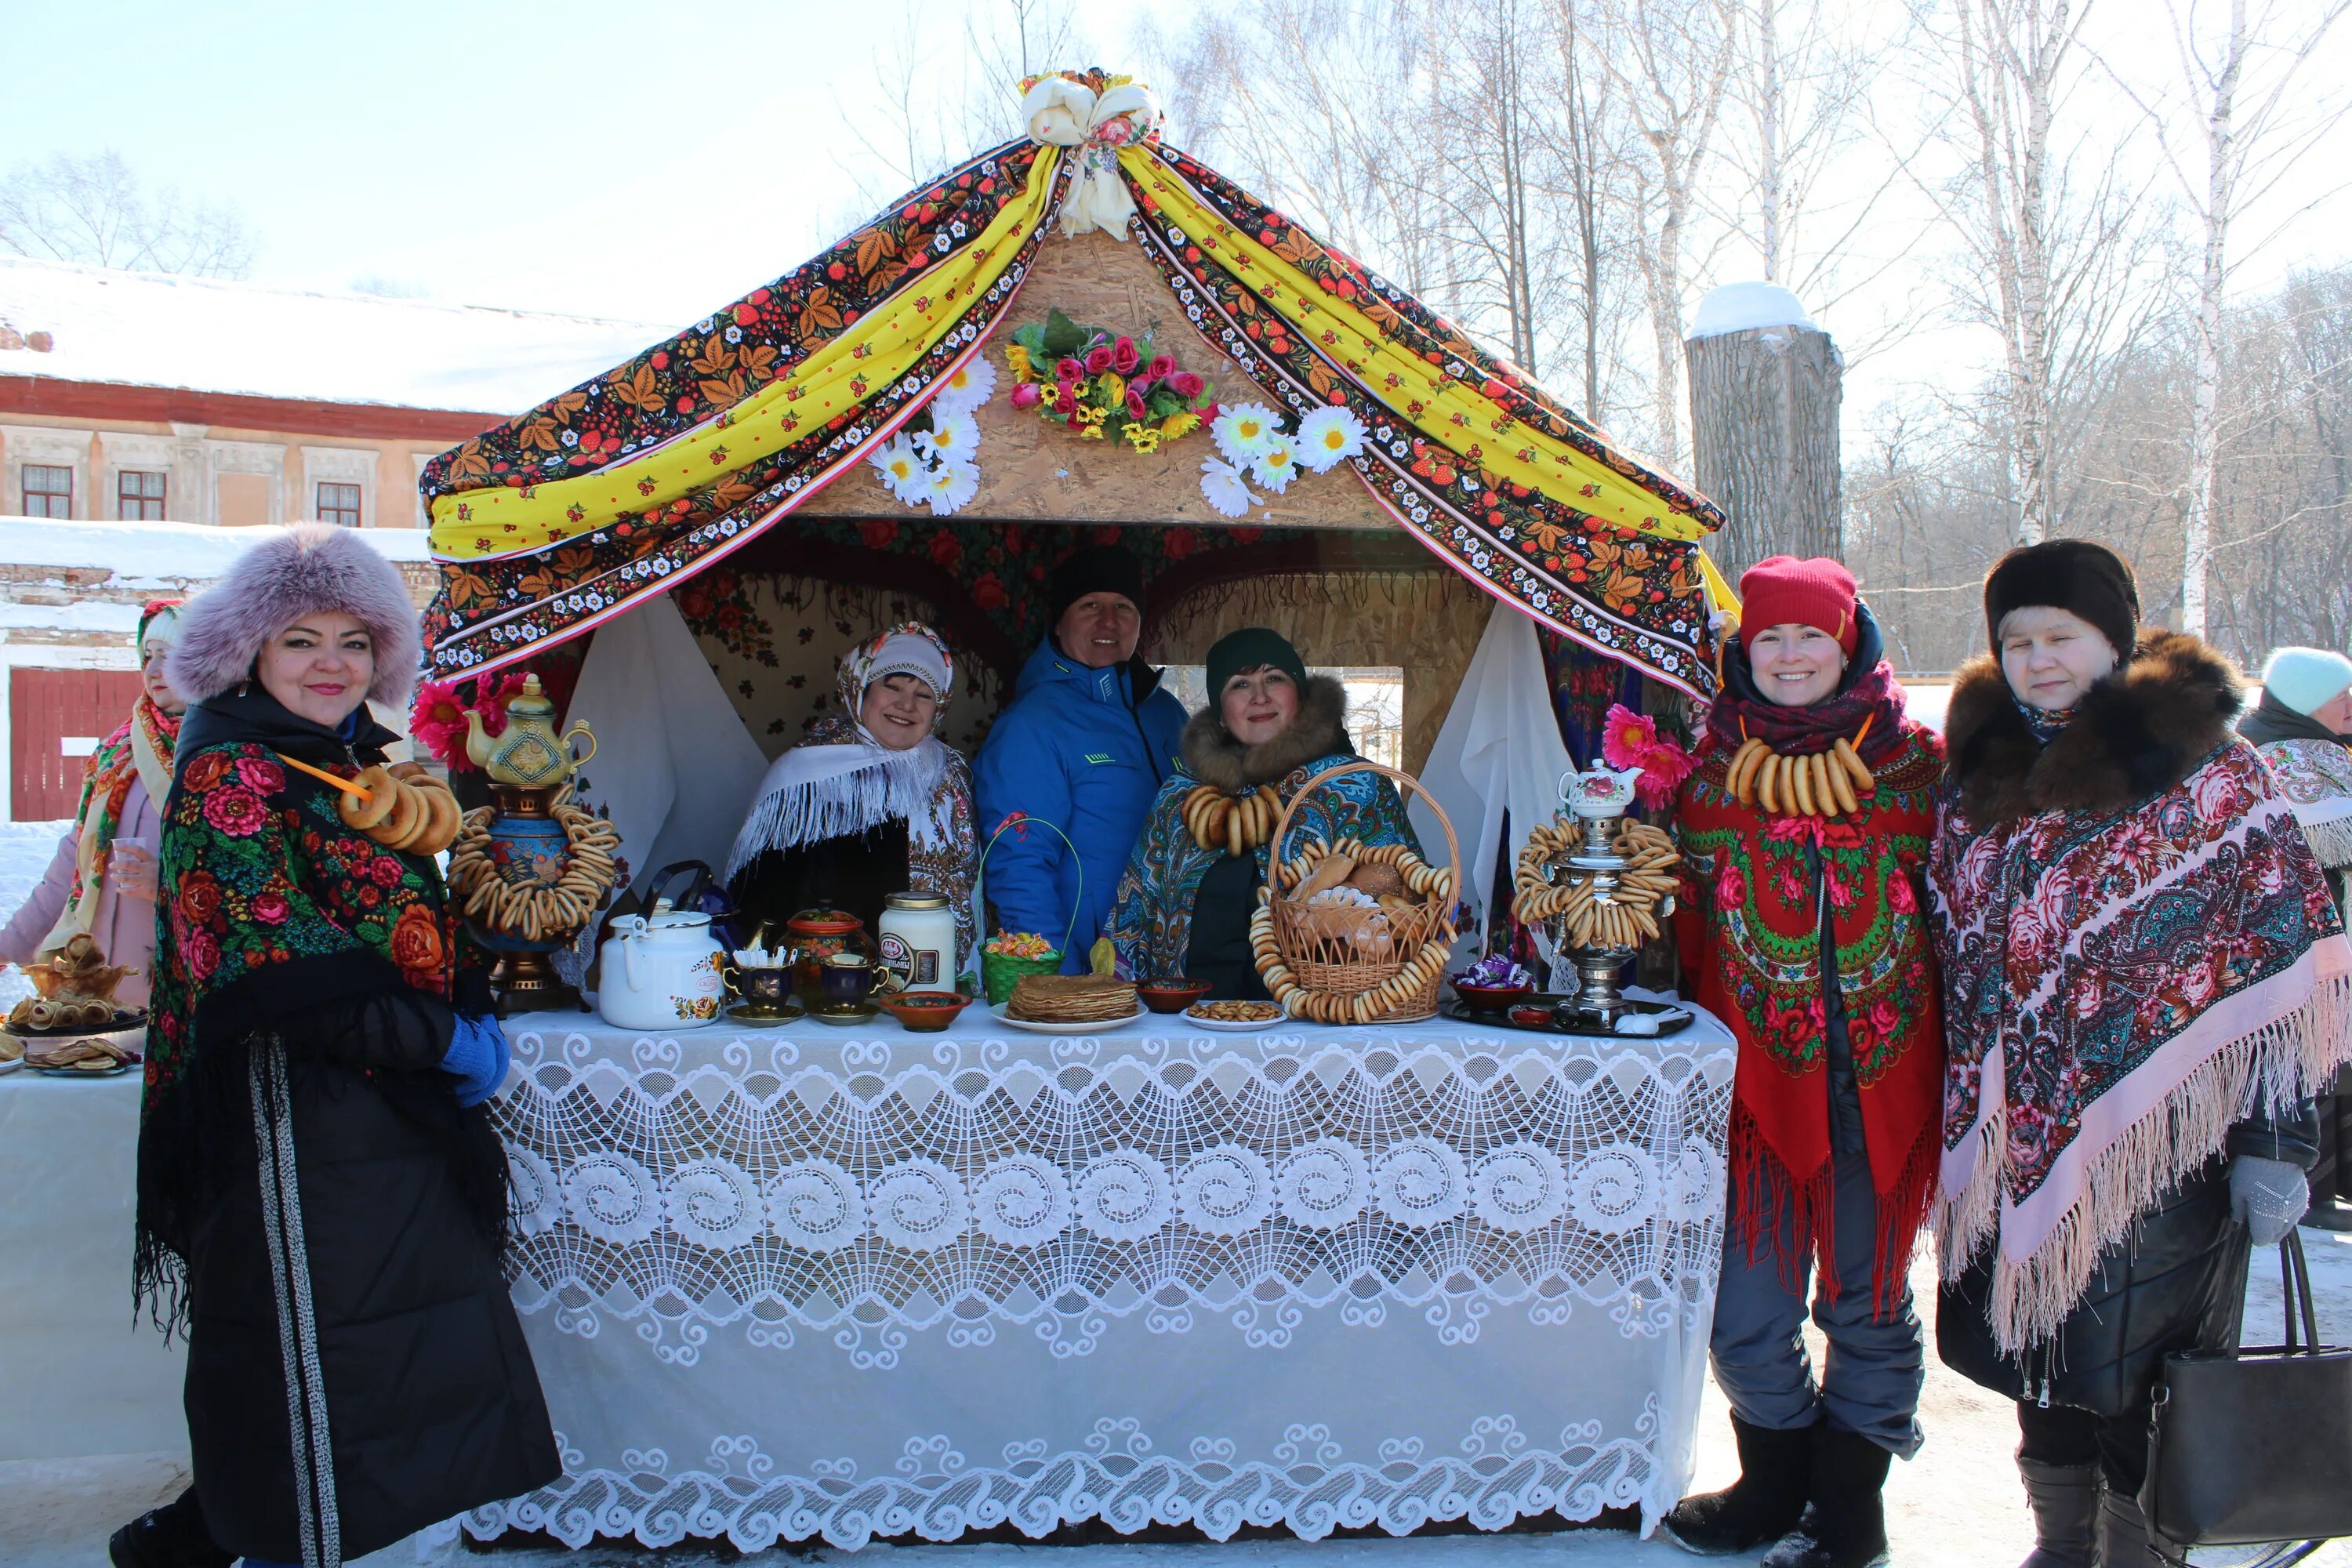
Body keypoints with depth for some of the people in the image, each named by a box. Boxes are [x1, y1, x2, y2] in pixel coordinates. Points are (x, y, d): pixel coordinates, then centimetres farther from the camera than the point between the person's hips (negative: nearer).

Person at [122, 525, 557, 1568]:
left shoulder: (353, 765, 14)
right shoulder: (229, 775, -11)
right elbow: (280, 970, -19)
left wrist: (472, 1019, 3)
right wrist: (445, 1041, -14)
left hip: (389, 1116, 9)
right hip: (295, 1118, -9)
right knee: (305, 1346, 0)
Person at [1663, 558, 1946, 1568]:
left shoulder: (1916, 763, 3)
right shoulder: (1710, 767, 6)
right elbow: (1688, 919, 10)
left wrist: (1954, 1048, -3)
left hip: (1881, 1068, -1)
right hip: (1755, 1066, 1)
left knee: (1868, 1293, 9)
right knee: (1747, 1301, 4)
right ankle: (1776, 1483, 27)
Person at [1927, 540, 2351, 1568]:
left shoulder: (2207, 773, -7)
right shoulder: (1979, 775, 7)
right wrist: (1967, 1118, 14)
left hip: (2154, 1141, -5)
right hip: (2021, 1135, 5)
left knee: (2137, 1381, 2)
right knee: (2042, 1364, 15)